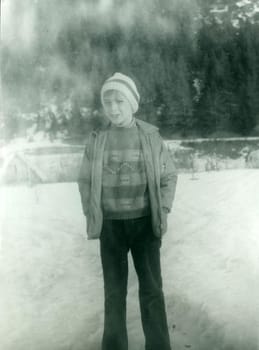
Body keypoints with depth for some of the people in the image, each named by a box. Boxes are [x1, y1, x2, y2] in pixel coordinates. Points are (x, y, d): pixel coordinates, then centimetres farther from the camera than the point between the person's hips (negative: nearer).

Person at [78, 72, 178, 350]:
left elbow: (169, 177, 3)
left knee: (151, 289, 4)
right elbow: (85, 181, 7)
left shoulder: (151, 136, -4)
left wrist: (162, 213, -5)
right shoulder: (96, 139, -2)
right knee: (114, 291, 7)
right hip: (110, 225, 1)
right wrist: (91, 216, 0)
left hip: (145, 223, 0)